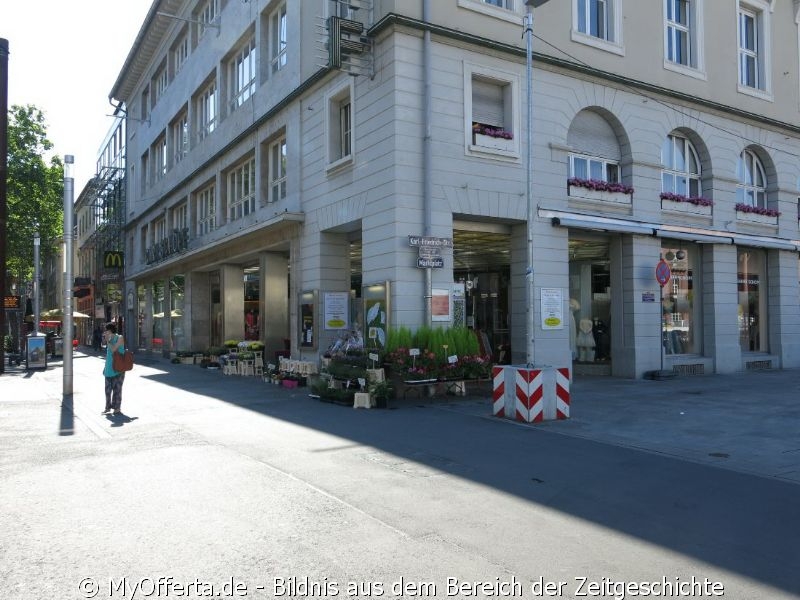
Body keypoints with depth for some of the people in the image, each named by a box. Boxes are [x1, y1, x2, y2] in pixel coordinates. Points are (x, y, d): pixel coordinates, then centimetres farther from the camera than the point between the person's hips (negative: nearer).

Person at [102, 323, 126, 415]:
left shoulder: (120, 338, -7)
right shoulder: (110, 339, 13)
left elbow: (113, 349, -20)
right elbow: (108, 354, 18)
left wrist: (107, 340, -12)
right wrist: (105, 367, 18)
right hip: (109, 369, 7)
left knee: (117, 389, -3)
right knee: (108, 389, 10)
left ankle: (117, 408, 3)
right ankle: (108, 407, 19)